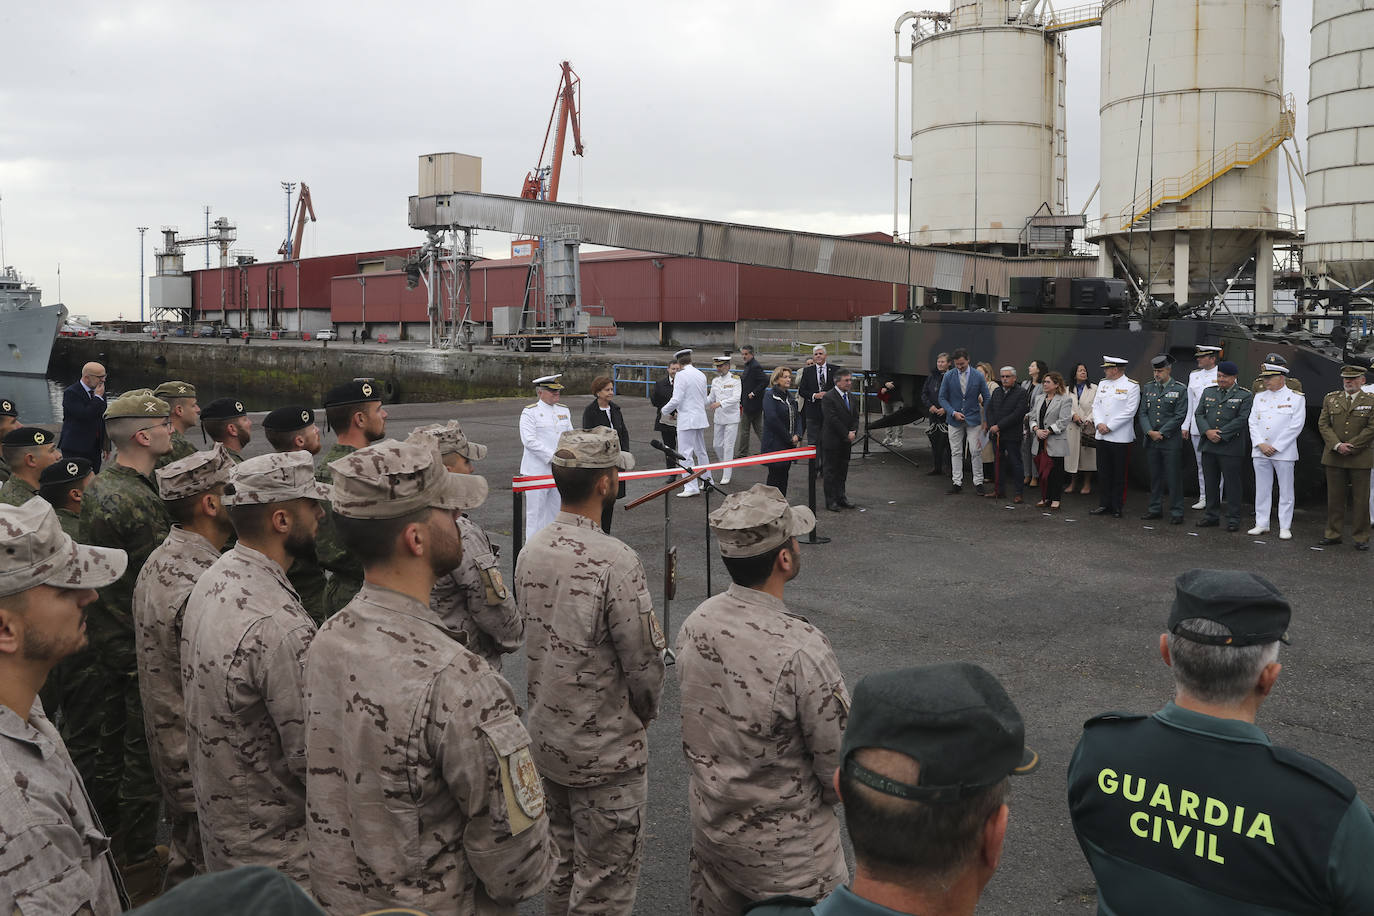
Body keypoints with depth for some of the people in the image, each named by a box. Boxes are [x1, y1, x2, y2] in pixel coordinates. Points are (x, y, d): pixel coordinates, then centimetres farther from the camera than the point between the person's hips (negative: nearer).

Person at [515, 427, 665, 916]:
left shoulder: (531, 550, -1)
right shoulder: (615, 560, -23)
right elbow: (645, 661, -18)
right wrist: (644, 713, 2)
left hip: (546, 741, 7)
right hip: (606, 751, -7)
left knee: (562, 865, 22)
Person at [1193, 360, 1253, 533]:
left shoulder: (1245, 396, -1)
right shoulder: (1208, 392, 14)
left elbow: (1242, 420, -10)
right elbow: (1199, 414, 8)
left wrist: (1221, 435, -14)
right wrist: (1207, 431, -10)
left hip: (1231, 448, -5)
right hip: (1209, 447, 5)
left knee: (1232, 483, -1)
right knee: (1211, 482, 10)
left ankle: (1233, 519, 6)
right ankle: (1212, 516, 19)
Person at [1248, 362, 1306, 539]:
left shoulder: (1296, 398, -3)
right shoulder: (1259, 397, 12)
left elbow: (1296, 426, -9)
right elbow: (1253, 423, 8)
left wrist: (1276, 447, -12)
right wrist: (1261, 444, -7)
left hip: (1283, 452, -4)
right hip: (1260, 451, 4)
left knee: (1286, 491, 1)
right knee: (1262, 490, 9)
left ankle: (1285, 527, 7)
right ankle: (1262, 524, 16)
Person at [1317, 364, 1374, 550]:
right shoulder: (1330, 399, 10)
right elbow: (1323, 424, 3)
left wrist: (1350, 447, -11)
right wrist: (1337, 445, -11)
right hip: (1334, 457, 2)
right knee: (1334, 498, 6)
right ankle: (1333, 534, 14)